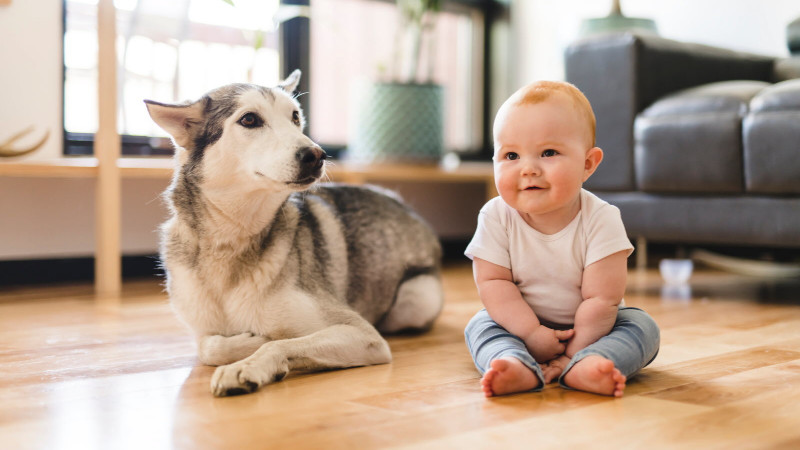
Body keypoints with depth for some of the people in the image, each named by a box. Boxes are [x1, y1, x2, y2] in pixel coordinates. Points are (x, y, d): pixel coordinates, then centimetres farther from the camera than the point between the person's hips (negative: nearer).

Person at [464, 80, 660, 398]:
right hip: (522, 323, 1)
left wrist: (572, 353, -24)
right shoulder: (496, 217, -17)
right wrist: (532, 334, -25)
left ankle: (581, 368, -45)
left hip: (588, 325, -1)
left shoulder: (600, 220, -23)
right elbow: (492, 282, -17)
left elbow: (602, 298, -23)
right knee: (481, 326, -19)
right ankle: (519, 367, -45)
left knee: (642, 326, -21)